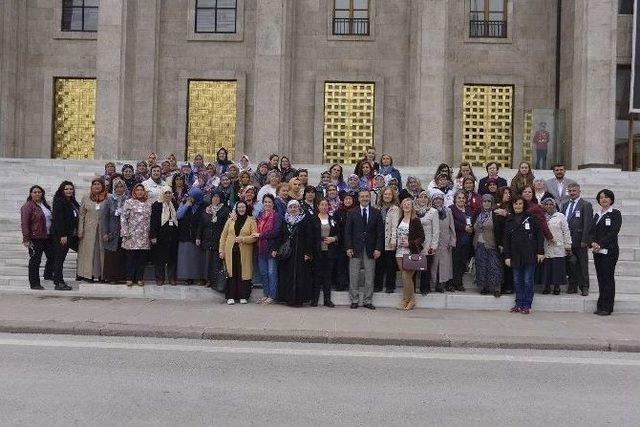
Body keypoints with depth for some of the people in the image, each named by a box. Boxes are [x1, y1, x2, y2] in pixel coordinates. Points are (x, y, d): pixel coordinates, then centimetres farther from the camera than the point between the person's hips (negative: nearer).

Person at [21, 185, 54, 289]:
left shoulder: (45, 205, 12)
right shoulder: (28, 206, -11)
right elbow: (24, 223, -16)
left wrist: (52, 233, 19)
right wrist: (26, 239, -19)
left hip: (47, 237, 8)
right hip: (35, 238, -8)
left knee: (52, 256, 16)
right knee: (35, 261, 0)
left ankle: (48, 275, 38)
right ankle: (34, 283, 10)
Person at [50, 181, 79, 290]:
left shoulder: (72, 202, 15)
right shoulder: (59, 201, -11)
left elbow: (76, 217, 19)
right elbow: (57, 219, -17)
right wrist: (62, 235, -21)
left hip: (71, 235, 9)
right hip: (60, 235, -9)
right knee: (59, 258, -2)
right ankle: (58, 283, 3)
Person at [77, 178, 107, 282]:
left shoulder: (107, 199, 2)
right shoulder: (86, 199, 7)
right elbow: (81, 215, 6)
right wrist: (80, 230, -1)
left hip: (102, 230, -1)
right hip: (89, 230, 1)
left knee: (101, 250, 1)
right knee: (88, 251, 1)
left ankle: (101, 274, 8)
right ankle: (88, 274, 7)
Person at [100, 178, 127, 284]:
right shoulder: (109, 200, 2)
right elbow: (104, 217, 0)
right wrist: (104, 233, -7)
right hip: (112, 234, -1)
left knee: (123, 256, 1)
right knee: (111, 255, 0)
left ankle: (121, 276, 8)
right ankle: (110, 277, 8)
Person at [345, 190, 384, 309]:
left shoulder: (376, 213, 5)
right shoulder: (352, 213, 5)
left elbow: (380, 232, 3)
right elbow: (347, 231, 2)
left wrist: (378, 248, -5)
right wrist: (348, 247, -7)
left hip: (370, 249, 0)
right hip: (355, 249, 0)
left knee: (369, 277, 4)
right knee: (354, 276, 2)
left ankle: (367, 301, 13)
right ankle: (354, 300, 12)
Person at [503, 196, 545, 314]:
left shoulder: (531, 218, 0)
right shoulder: (509, 221, 10)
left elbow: (539, 235, 0)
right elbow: (506, 240, 9)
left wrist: (540, 252, -5)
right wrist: (507, 256, 3)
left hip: (529, 255, -3)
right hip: (515, 256, 3)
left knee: (528, 281, 0)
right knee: (517, 281, 6)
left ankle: (527, 305, 8)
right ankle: (519, 304, 15)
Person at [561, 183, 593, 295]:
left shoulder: (586, 205, -4)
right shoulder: (565, 205, 13)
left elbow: (587, 224, -10)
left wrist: (585, 240, -15)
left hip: (580, 241, -5)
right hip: (567, 240, 5)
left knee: (582, 265, 3)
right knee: (570, 264, 9)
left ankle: (584, 287, 11)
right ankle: (572, 286, 18)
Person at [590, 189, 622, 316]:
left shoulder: (615, 214, -2)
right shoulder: (597, 215, 16)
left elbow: (613, 232, -12)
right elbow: (592, 231, 12)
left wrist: (600, 244, -16)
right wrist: (593, 243, -7)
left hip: (609, 250, -6)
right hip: (597, 251, 6)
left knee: (608, 278, -3)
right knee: (600, 278, 7)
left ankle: (607, 307, 1)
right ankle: (600, 306, 12)